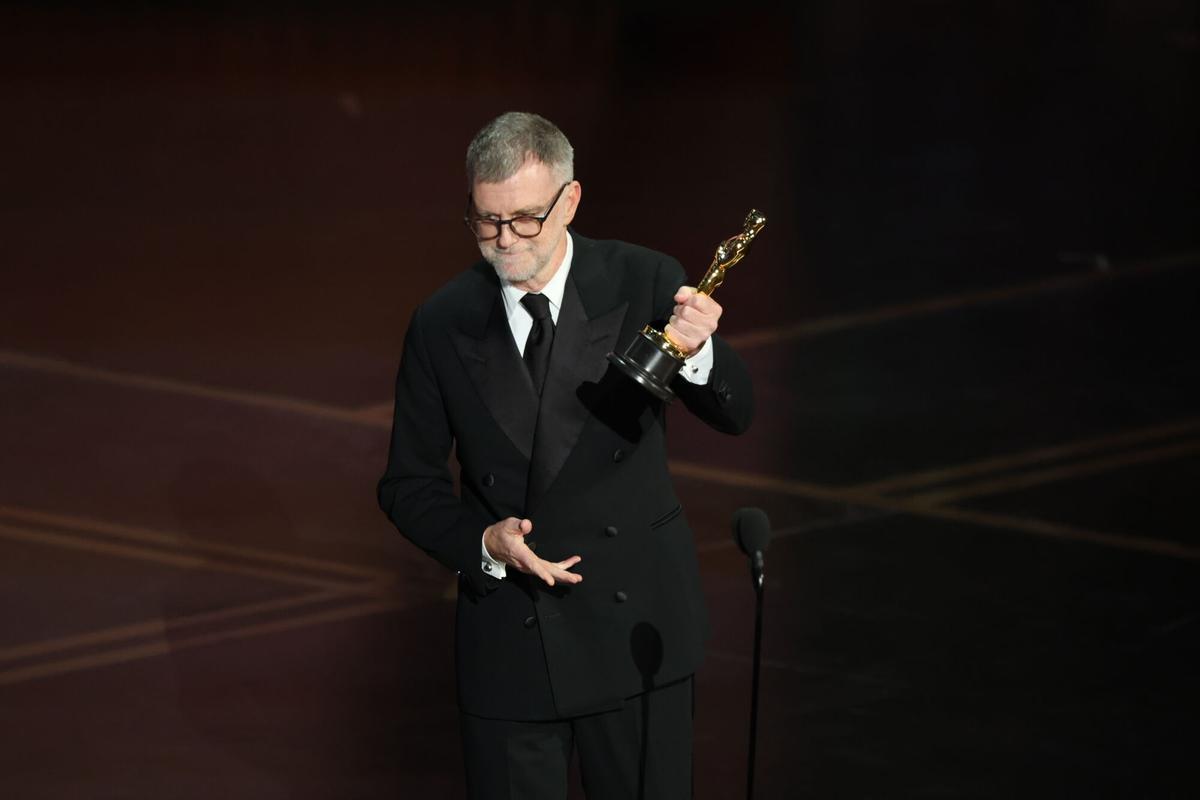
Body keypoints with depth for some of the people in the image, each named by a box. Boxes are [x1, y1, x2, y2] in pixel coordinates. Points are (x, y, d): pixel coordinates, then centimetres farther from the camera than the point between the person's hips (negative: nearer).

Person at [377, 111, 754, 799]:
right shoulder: (441, 325, -1)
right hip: (508, 635, 1)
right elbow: (409, 483, 6)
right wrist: (482, 542, -13)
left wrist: (697, 351, -30)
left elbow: (735, 415, -8)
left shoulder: (644, 283, -4)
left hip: (635, 633, -1)